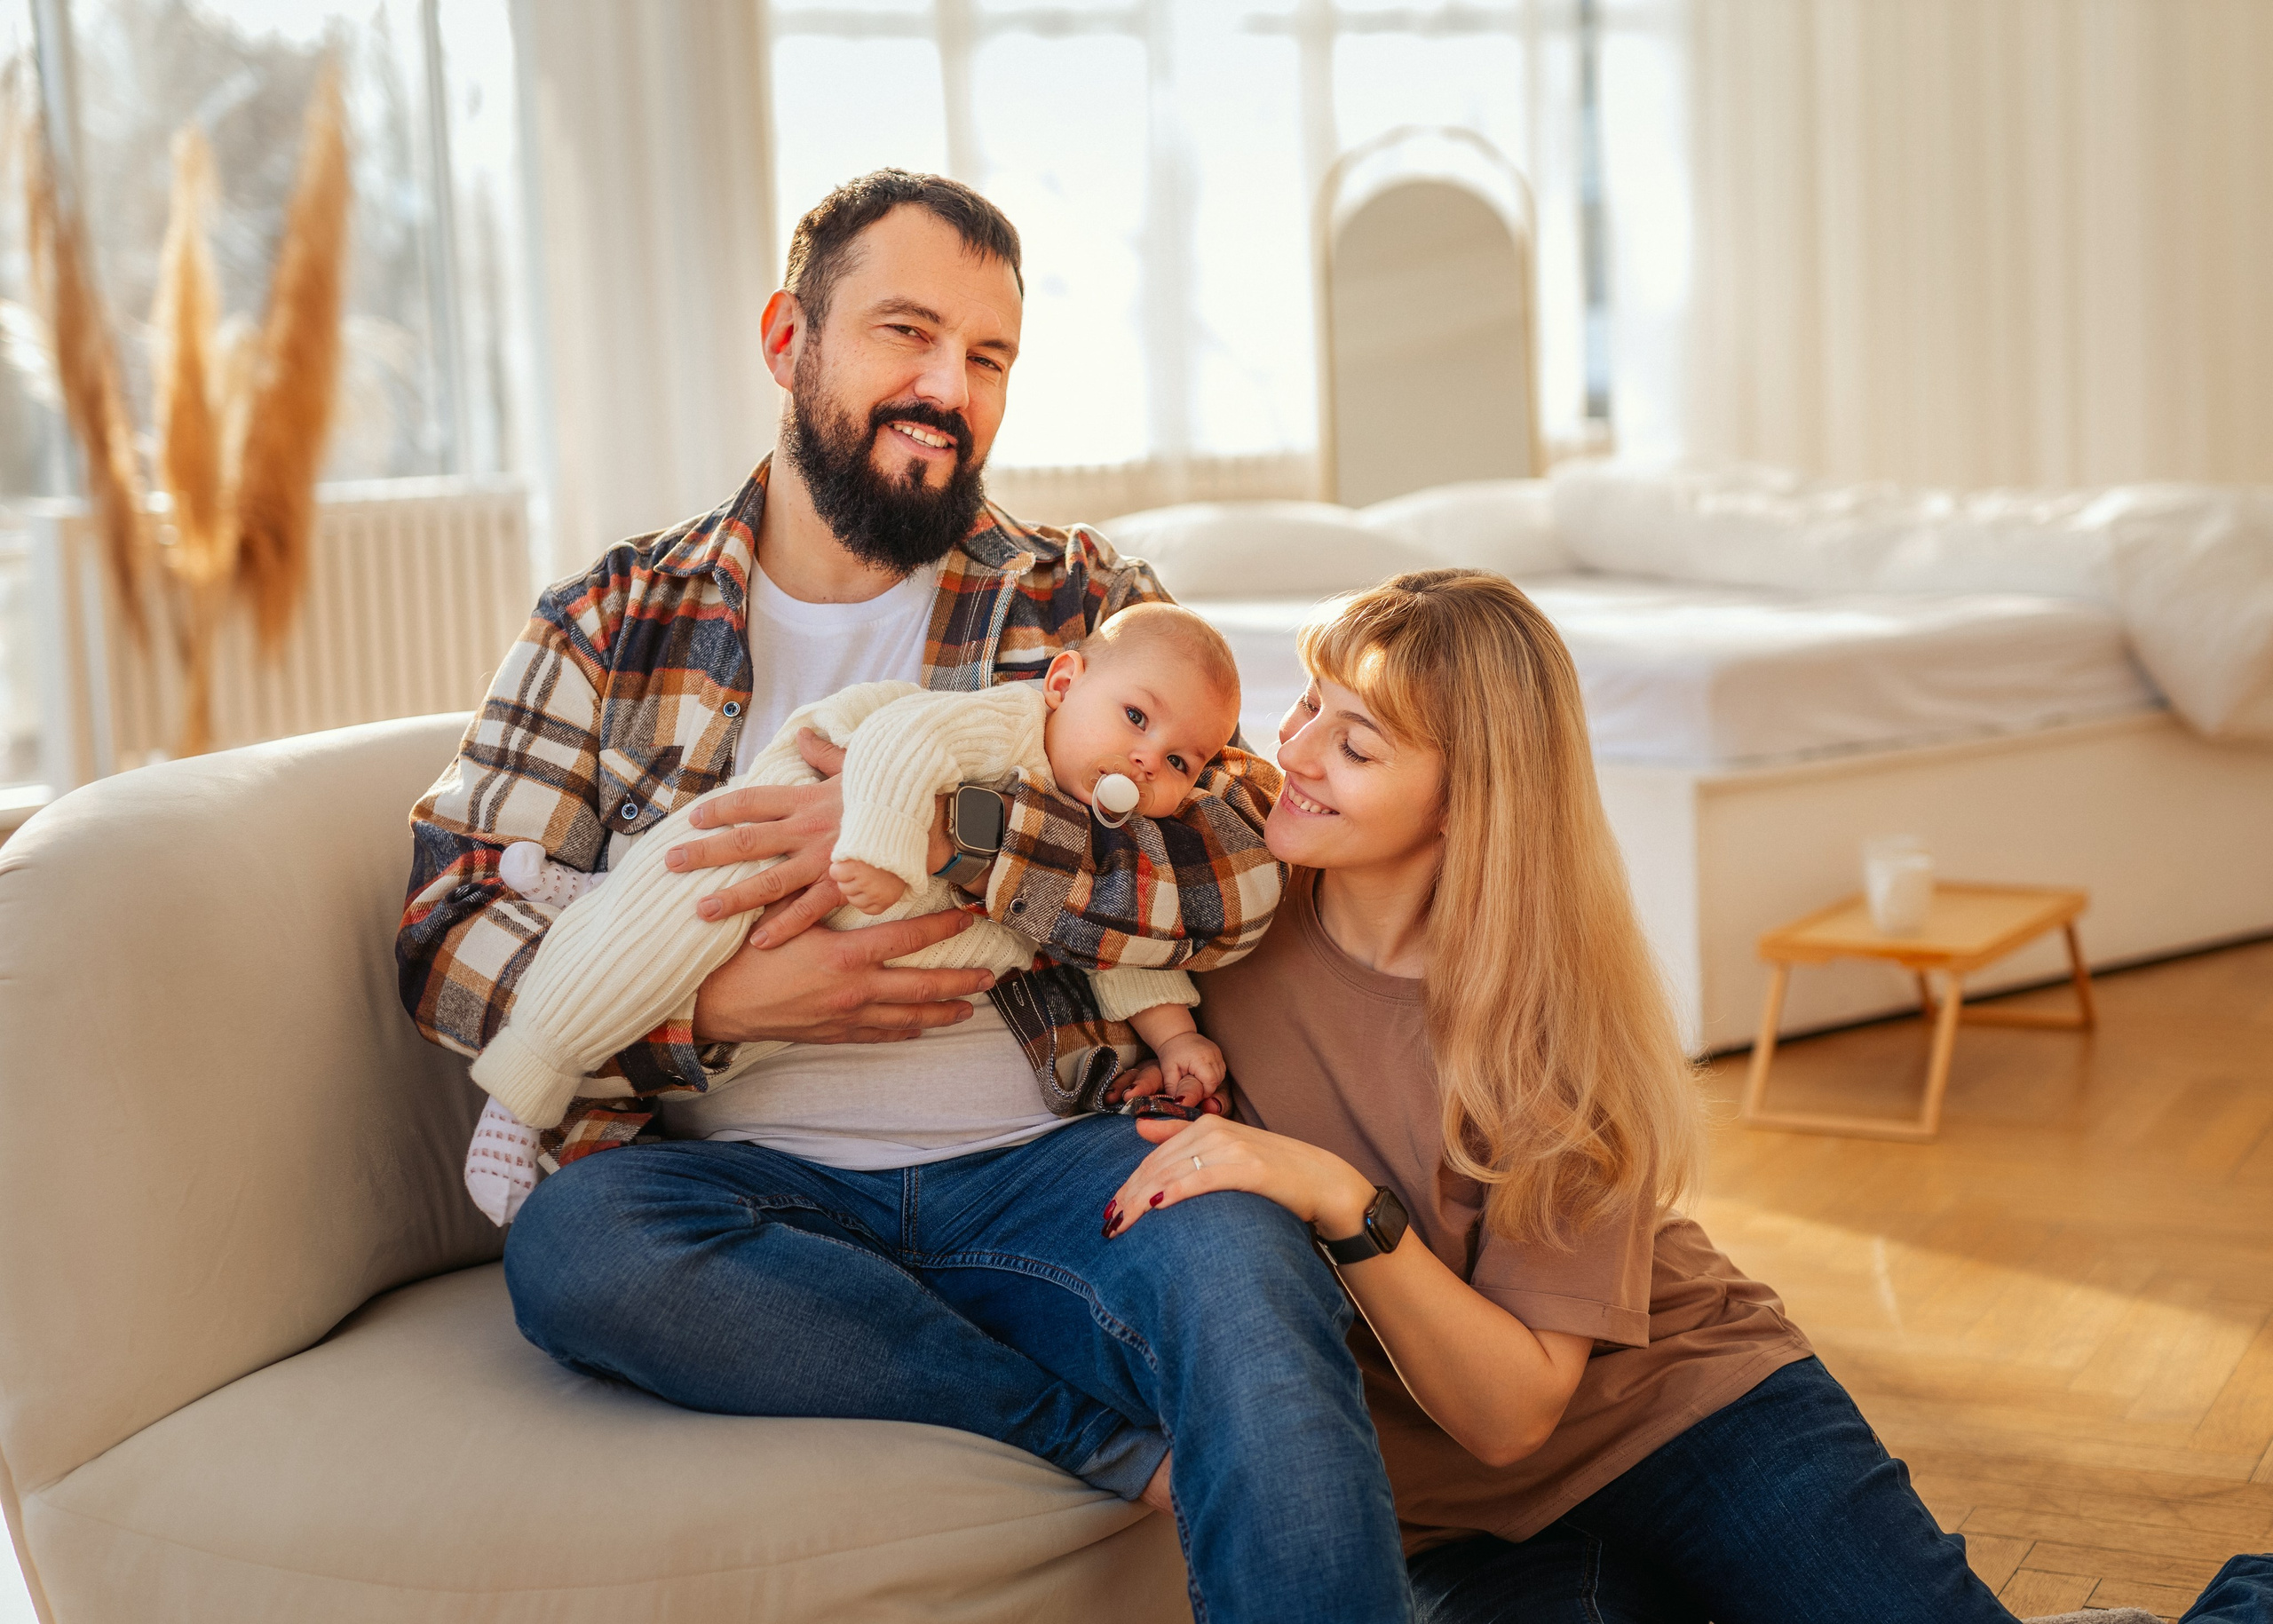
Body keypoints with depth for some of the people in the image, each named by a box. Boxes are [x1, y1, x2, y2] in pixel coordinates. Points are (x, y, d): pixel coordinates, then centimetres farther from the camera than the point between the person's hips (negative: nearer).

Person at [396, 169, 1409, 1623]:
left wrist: (942, 823, -15)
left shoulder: (1086, 604, 12)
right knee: (570, 1243, -32)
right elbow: (447, 933, 4)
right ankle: (1126, 1448, -22)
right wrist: (717, 1006, -12)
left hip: (1052, 1165, -1)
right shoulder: (616, 622, 13)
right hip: (764, 1187, 2)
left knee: (1247, 1261, -35)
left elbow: (1241, 872, -4)